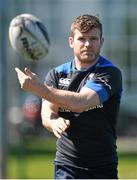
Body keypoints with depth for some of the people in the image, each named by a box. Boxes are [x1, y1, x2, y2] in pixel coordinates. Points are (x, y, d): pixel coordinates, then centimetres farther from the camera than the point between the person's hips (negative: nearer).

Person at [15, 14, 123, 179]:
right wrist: (54, 122, -32)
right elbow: (47, 111, -7)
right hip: (67, 164, 2)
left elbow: (80, 102, -23)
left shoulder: (110, 73, -9)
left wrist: (39, 88, -30)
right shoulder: (56, 74, 6)